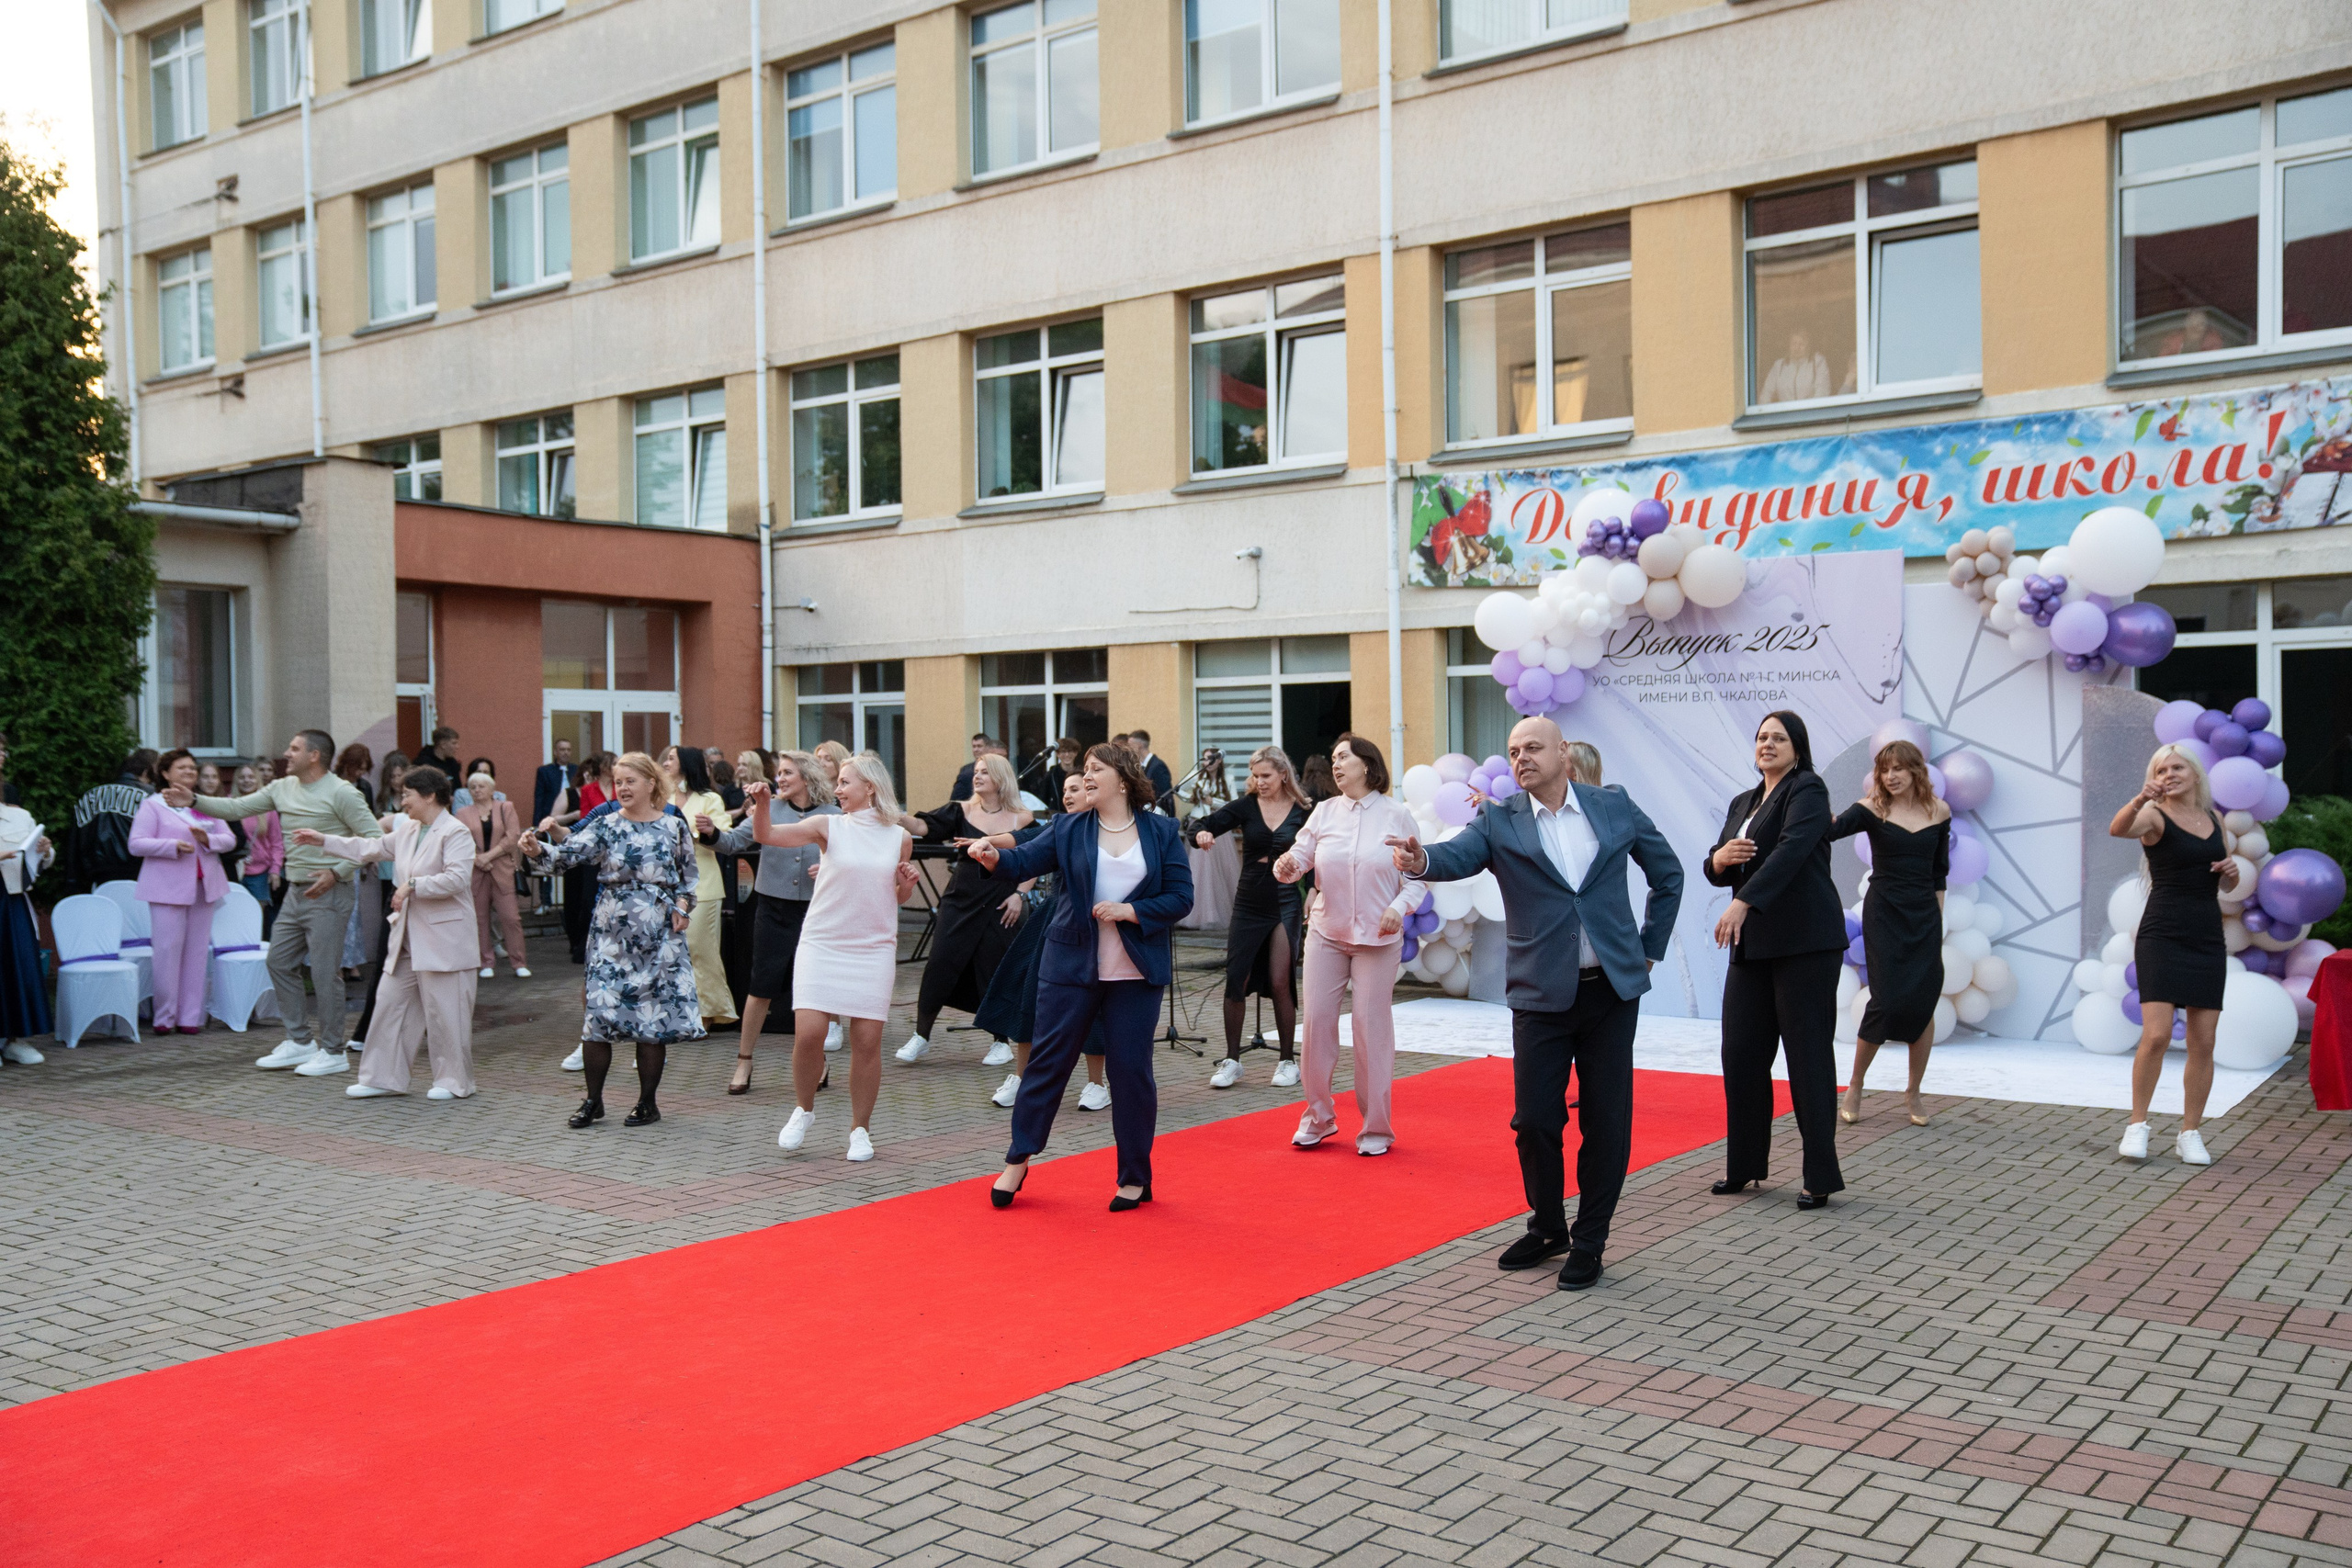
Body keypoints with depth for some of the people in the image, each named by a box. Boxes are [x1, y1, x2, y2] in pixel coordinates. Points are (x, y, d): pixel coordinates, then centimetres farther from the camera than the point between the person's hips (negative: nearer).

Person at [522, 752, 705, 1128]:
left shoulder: (674, 827, 3)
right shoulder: (605, 827, 0)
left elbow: (691, 875, 13)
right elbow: (567, 854, -13)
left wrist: (682, 904, -3)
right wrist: (537, 852, -31)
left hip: (659, 938, 0)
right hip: (611, 935, 0)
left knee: (654, 1017, 3)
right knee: (598, 1012, -4)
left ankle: (648, 1102, 16)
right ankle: (593, 1100, 11)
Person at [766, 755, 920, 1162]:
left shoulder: (899, 837, 5)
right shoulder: (828, 825, 0)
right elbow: (768, 835, -9)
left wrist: (907, 882, -4)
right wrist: (761, 807, -27)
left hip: (873, 949, 1)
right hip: (821, 943, -1)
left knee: (867, 1041, 0)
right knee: (808, 1033, -10)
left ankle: (860, 1129, 17)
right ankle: (804, 1110, 16)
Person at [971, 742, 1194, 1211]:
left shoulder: (1162, 832, 2)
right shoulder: (1067, 829, 5)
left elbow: (1180, 897, -2)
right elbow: (1025, 860, -7)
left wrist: (1128, 911, -14)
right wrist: (993, 856, -28)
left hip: (1136, 973, -1)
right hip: (1071, 966, 1)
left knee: (1131, 1068, 3)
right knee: (1049, 1060, 5)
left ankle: (1135, 1177, 17)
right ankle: (1018, 1160, 19)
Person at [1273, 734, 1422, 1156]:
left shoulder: (1396, 814, -2)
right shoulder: (1325, 812, 5)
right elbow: (1299, 857, 3)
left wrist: (1400, 907, -17)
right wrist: (1286, 866, -20)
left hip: (1378, 938, -3)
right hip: (1326, 933, 3)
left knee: (1371, 1023, 0)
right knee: (1317, 1018, 0)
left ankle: (1375, 1128, 13)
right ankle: (1318, 1117, 17)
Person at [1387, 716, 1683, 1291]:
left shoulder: (1615, 807, 4)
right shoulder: (1499, 822, 1)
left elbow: (1668, 873, 16)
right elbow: (1459, 855, -19)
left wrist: (1651, 948, 11)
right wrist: (1422, 860, -42)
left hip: (1612, 988, 1)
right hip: (1541, 995, 0)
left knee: (1606, 1120, 4)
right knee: (1535, 1119, 2)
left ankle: (1589, 1242, 20)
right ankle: (1547, 1227, 26)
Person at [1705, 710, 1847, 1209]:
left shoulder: (1808, 790, -5)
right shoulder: (1742, 803, 18)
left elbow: (1791, 850, -20)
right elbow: (1715, 868, 18)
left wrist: (1742, 902, -30)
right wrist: (1720, 858, -7)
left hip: (1804, 942, -7)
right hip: (1752, 943, 7)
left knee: (1807, 1054, -4)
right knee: (1740, 1052, 6)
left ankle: (1821, 1176, 3)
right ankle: (1744, 1166, 17)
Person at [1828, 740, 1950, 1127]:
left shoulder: (1939, 811, 5)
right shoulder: (1873, 808, -5)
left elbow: (1939, 871, 14)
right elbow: (1831, 830, -23)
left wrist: (1936, 920, 12)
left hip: (1924, 916, 3)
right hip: (1883, 913, -3)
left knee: (1924, 1004, 2)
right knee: (1887, 1001, -10)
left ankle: (1913, 1093, 19)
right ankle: (1855, 1085, 10)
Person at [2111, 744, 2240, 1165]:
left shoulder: (2214, 820, 13)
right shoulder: (2155, 816, -4)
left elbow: (2227, 886, 24)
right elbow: (2117, 829, -28)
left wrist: (2232, 871, 1)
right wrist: (2139, 800, -47)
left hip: (2208, 940, 5)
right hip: (2162, 936, -5)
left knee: (2203, 1043, 4)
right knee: (2156, 1035, -15)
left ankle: (2190, 1134, 14)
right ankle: (2137, 1125, 0)